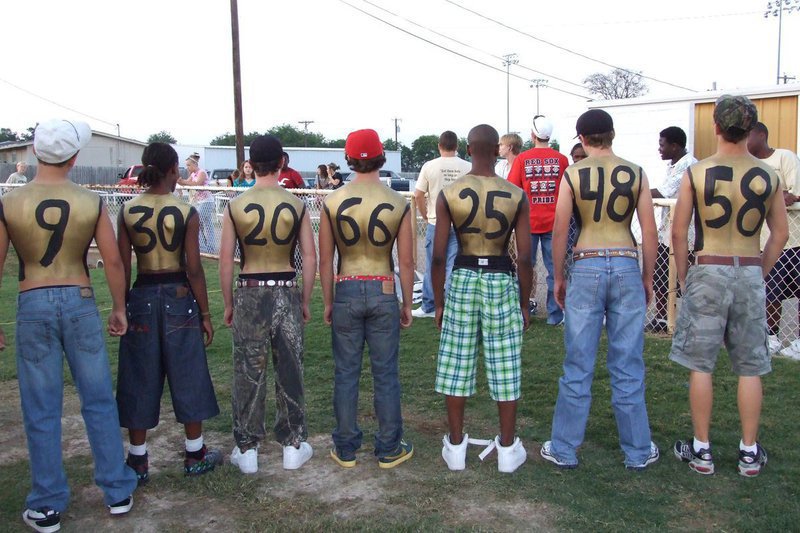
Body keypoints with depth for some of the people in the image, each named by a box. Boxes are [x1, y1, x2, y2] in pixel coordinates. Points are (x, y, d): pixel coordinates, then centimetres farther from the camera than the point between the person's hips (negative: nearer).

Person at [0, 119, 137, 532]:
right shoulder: (92, 203, -5)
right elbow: (113, 261, -2)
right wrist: (119, 308, 10)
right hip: (80, 302, 1)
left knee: (41, 411, 9)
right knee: (99, 401, 12)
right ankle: (118, 492, 22)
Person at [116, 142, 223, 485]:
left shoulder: (127, 210, -2)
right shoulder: (185, 212, -9)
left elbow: (122, 267, 0)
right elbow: (194, 268, -9)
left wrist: (121, 308, 11)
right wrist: (205, 313, -1)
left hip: (142, 297, 2)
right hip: (179, 296, -2)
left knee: (140, 380, 11)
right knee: (187, 377, 10)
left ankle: (138, 461, 20)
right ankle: (195, 456, 21)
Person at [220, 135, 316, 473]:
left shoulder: (236, 206, -3)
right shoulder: (296, 205, -2)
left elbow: (225, 260, -2)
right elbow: (310, 258, -2)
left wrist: (228, 303, 8)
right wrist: (305, 301, 8)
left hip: (249, 293, 0)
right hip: (286, 292, 0)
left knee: (248, 374, 10)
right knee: (289, 372, 11)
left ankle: (247, 450, 20)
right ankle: (293, 446, 22)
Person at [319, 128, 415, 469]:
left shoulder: (332, 203, -4)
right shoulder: (398, 204, -5)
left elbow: (325, 260, -1)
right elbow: (406, 262, -2)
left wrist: (328, 302, 10)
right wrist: (407, 304, 9)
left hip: (346, 292, 1)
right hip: (383, 292, 0)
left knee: (346, 374, 11)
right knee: (385, 374, 10)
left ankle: (345, 449, 23)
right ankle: (389, 449, 21)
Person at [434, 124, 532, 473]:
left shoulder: (448, 194, -5)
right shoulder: (516, 196, -6)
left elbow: (438, 255, -6)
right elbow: (524, 257, -6)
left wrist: (438, 302, 5)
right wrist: (524, 303, 6)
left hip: (463, 279, 1)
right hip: (501, 281, 0)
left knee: (456, 365, 11)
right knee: (504, 367, 10)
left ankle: (456, 446, 22)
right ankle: (508, 448, 22)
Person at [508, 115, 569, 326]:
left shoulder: (522, 158, -5)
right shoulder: (561, 159, -2)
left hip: (529, 221, 0)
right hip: (553, 222, 0)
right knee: (554, 269, 5)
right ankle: (554, 315, 9)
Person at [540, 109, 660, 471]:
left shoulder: (573, 175, -1)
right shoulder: (636, 174, 3)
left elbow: (560, 232, -2)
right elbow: (649, 232, 3)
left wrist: (558, 278, 9)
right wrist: (648, 278, 13)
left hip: (586, 268, -1)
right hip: (626, 267, 2)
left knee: (578, 367, 6)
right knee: (628, 368, 10)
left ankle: (564, 450, 17)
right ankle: (638, 452, 22)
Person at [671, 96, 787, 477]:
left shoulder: (696, 173, -7)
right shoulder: (768, 177, 2)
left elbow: (678, 232, -5)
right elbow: (780, 233, 9)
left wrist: (683, 277, 6)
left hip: (708, 271, -2)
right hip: (750, 274, 3)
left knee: (700, 364, 7)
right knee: (750, 368, 11)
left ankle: (701, 450, 14)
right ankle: (750, 453, 21)